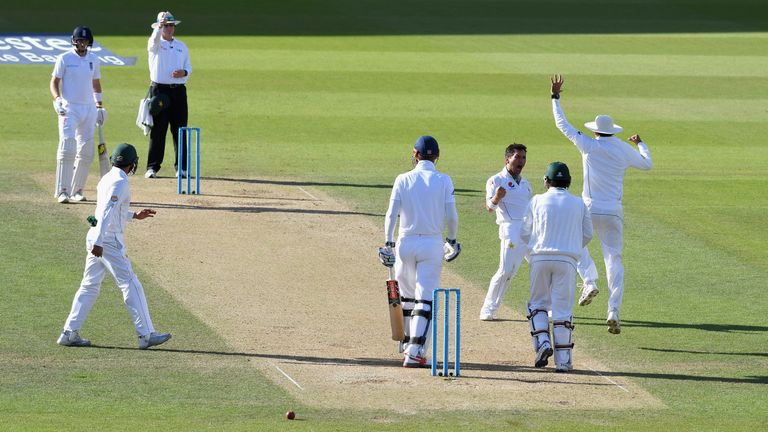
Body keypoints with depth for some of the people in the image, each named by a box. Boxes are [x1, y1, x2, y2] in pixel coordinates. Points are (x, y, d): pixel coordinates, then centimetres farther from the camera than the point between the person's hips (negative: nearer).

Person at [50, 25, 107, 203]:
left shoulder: (94, 60, 11)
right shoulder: (64, 59, -3)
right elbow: (54, 82, -3)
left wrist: (99, 105, 15)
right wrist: (57, 99, -21)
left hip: (89, 109, 5)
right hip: (69, 108, -5)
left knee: (86, 153, 5)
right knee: (67, 148, -15)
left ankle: (77, 190, 15)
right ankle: (62, 191, -15)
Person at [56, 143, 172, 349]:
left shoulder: (106, 179, 15)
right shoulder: (119, 182, -13)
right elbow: (107, 212, -23)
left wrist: (135, 215, 31)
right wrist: (98, 243, -28)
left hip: (97, 238, 9)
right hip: (110, 240, -9)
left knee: (90, 286, 12)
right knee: (131, 285, -5)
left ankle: (70, 333, 10)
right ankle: (146, 335, -4)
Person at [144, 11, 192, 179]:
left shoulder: (182, 46, 15)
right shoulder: (155, 44, 0)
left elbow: (189, 67, 17)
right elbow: (154, 39, -24)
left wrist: (184, 72, -7)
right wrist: (160, 26, -44)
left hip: (178, 91, 4)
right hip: (159, 90, -4)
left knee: (180, 129, 3)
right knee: (157, 130, -4)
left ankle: (181, 167, 8)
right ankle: (152, 167, 0)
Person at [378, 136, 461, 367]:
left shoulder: (403, 180, 0)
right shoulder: (444, 181, -2)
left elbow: (391, 213, -3)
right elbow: (451, 216, -4)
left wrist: (388, 243, 3)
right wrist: (452, 240, 12)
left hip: (405, 243, 2)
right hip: (432, 244, -2)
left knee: (407, 295, 18)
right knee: (425, 298, -4)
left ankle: (409, 345, 28)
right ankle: (415, 352, -16)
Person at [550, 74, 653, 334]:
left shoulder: (588, 145, -4)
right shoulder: (625, 150, 2)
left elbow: (562, 125, 4)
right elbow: (647, 164, 20)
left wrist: (555, 97, 14)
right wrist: (640, 144, 39)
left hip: (589, 209, -2)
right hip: (614, 211, 2)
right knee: (614, 259, 5)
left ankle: (589, 282, 2)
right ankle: (614, 311, -7)